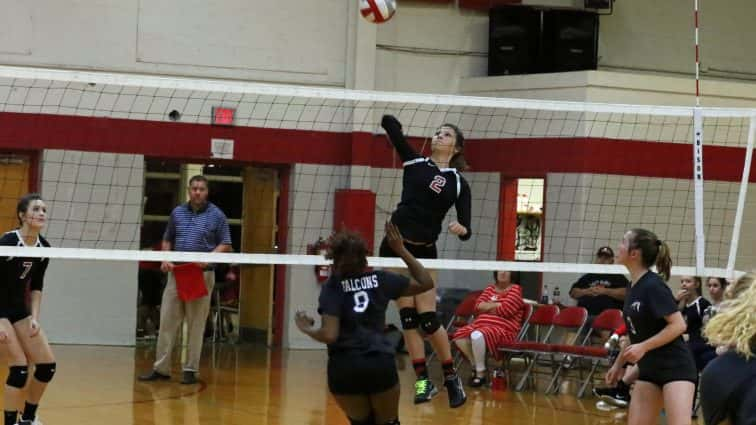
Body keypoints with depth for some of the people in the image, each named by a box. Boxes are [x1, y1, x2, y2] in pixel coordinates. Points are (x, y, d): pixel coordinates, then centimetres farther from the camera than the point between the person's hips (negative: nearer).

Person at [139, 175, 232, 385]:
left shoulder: (216, 215, 1)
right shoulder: (177, 212, 12)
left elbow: (225, 245, 0)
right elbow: (167, 240, 20)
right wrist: (166, 259, 2)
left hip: (202, 274, -3)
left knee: (196, 324, 0)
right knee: (167, 320, 2)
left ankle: (190, 369, 6)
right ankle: (161, 368, 8)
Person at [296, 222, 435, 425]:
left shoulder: (332, 287, -5)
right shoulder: (380, 280, 4)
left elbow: (329, 335, -14)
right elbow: (426, 283, 16)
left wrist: (307, 328, 5)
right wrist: (401, 250, 14)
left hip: (345, 369, -1)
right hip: (381, 363, 1)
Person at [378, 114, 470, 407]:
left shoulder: (458, 183, 2)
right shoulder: (414, 162, 6)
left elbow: (466, 228, -6)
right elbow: (390, 125, 2)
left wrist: (462, 229, -23)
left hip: (424, 252, -2)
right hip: (395, 246, 2)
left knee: (428, 318, -7)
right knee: (407, 316, -2)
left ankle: (452, 379, 9)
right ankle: (423, 380, 4)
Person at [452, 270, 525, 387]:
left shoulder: (515, 289, 3)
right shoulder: (490, 289, 23)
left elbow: (505, 310, -11)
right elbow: (478, 306, 8)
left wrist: (487, 306, 3)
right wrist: (497, 304, -6)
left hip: (503, 329, -7)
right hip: (481, 324, 7)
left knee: (477, 335, -36)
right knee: (460, 334, -20)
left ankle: (481, 373, -22)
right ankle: (475, 366, -3)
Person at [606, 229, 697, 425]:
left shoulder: (653, 286, -16)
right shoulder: (634, 287, 9)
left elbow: (678, 325, -20)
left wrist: (644, 347, -23)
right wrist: (619, 363, 22)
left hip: (676, 368, -9)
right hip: (649, 370, 9)